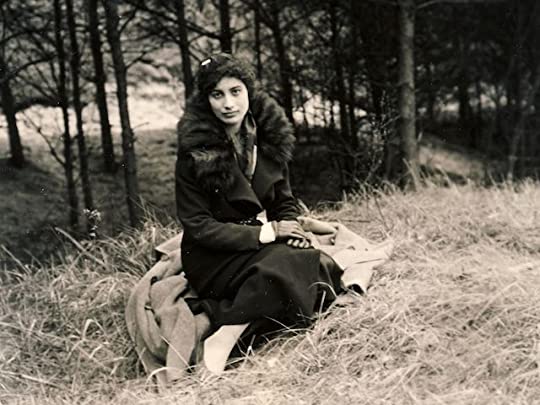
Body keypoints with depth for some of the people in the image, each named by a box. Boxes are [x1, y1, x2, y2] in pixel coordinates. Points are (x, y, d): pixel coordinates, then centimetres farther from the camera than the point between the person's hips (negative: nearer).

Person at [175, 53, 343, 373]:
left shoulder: (269, 136, 2)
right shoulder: (195, 153, -13)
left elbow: (285, 200, 13)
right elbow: (196, 226, -14)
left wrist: (292, 229, -11)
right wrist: (267, 233, -20)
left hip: (265, 235, 6)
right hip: (214, 256, -6)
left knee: (325, 266, -19)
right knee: (288, 267, -31)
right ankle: (221, 341, -27)